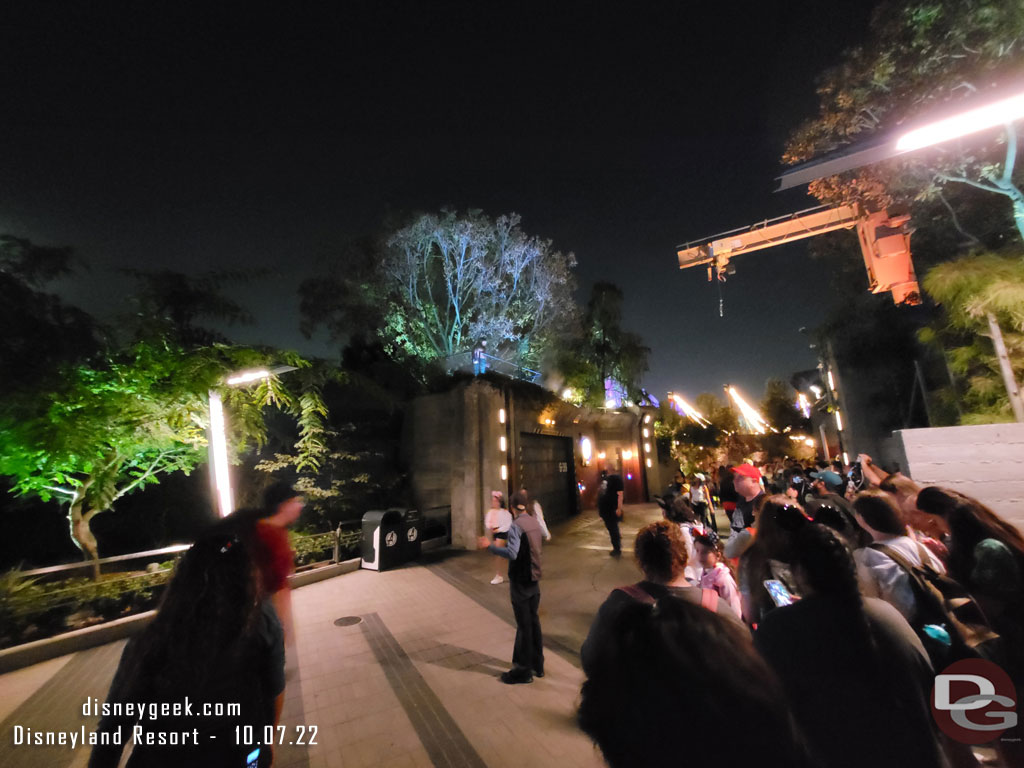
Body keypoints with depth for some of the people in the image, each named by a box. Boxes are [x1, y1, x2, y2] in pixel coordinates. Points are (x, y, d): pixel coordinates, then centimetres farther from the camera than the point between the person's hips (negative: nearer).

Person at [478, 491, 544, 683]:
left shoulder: (516, 525, -21)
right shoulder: (534, 523, 3)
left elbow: (512, 553, -31)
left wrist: (490, 546, -27)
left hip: (520, 582, -7)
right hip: (534, 580, 7)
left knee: (524, 625, 5)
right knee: (534, 621, 18)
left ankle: (523, 671, 20)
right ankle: (537, 665, 32)